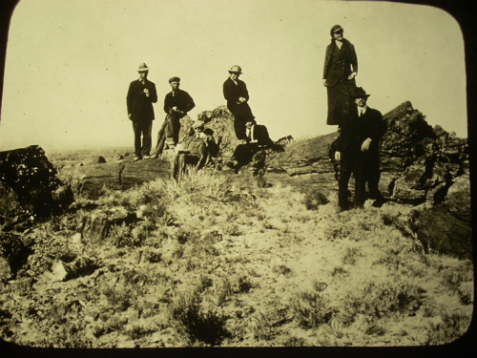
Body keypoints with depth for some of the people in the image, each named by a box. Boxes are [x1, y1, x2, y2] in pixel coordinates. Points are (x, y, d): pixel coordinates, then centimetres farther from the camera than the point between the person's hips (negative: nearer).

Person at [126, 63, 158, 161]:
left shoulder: (151, 85, 12)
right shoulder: (133, 84, 9)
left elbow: (155, 99, 9)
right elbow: (129, 99, 7)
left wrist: (149, 95, -12)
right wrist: (129, 112, -2)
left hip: (148, 113, 1)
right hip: (136, 113, -1)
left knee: (147, 135, -3)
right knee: (137, 135, 0)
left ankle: (146, 153, 3)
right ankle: (137, 154, 3)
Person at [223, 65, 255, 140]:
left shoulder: (242, 83, 23)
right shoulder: (227, 83, 6)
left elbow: (246, 95, 17)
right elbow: (227, 96, -5)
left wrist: (244, 99, -7)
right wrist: (238, 98, -14)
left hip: (243, 105, 5)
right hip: (233, 105, -5)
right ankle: (241, 137, -31)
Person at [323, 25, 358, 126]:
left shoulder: (349, 46, 9)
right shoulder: (330, 48, 8)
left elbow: (354, 61, 9)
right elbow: (327, 63, 6)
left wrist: (354, 71, -8)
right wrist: (324, 77, 1)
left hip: (347, 78, 1)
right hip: (333, 79, 0)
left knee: (348, 101, -6)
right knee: (334, 101, -3)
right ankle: (335, 121, 4)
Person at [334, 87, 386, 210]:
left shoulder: (375, 114, 15)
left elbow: (381, 129, 3)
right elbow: (342, 132, 12)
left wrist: (370, 139, -11)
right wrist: (338, 149, 3)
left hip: (364, 152, -1)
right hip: (348, 152, 1)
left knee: (360, 179, -1)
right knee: (343, 178, -7)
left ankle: (359, 204, 6)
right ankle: (343, 205, -4)